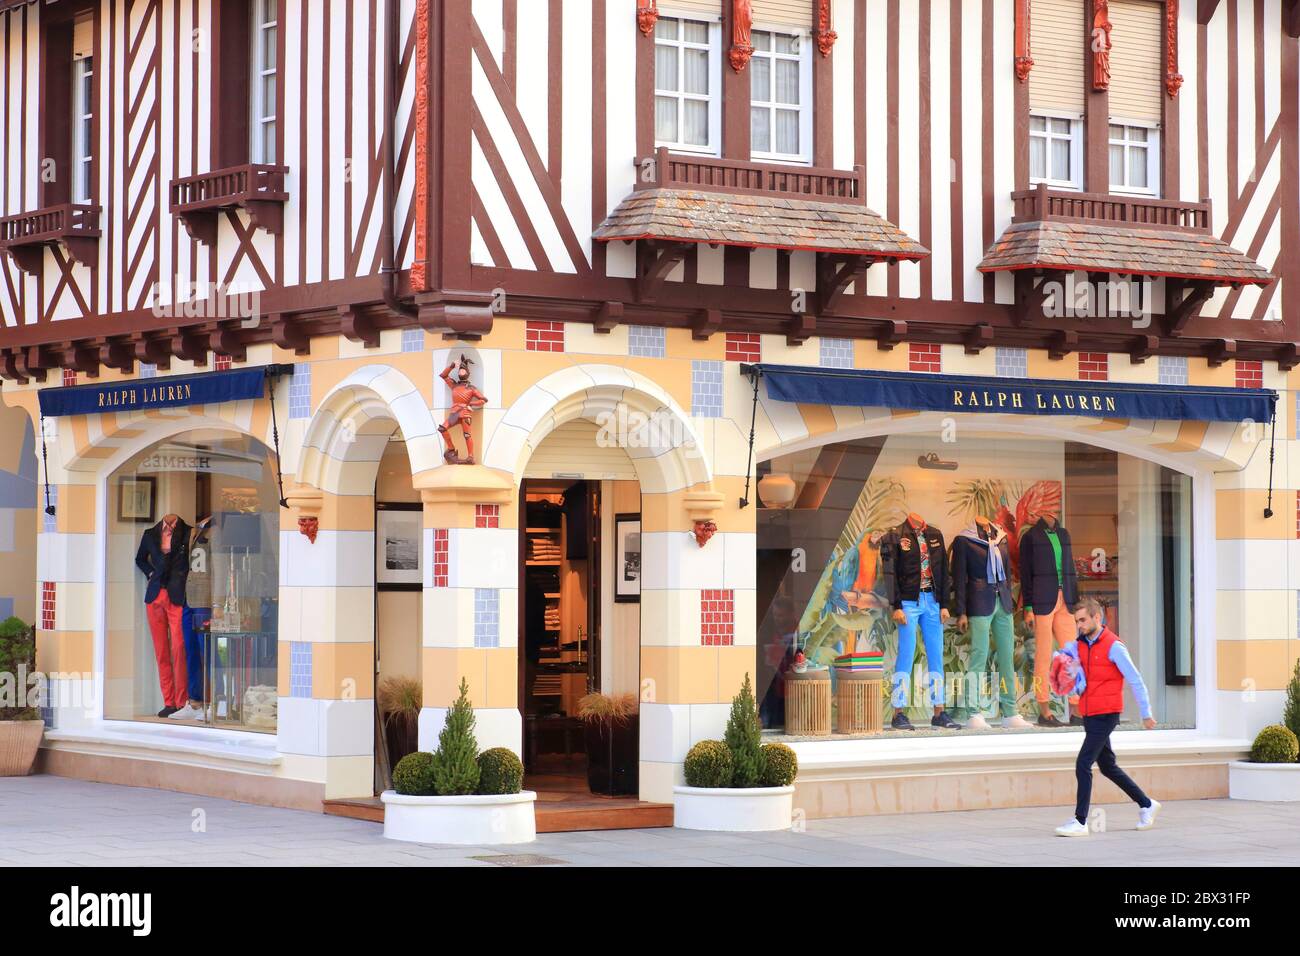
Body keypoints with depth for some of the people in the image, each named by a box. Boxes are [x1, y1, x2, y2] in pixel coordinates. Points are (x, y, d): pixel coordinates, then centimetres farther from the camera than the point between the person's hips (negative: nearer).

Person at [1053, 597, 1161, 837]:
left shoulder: (1113, 647, -12)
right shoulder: (1080, 645, 10)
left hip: (1105, 715, -8)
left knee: (1083, 765, -14)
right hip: (1089, 715, 8)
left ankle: (1080, 822, -13)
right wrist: (1063, 658, -7)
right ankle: (1146, 804, 32)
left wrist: (1146, 714, -8)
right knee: (1107, 766, 17)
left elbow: (1135, 680, -10)